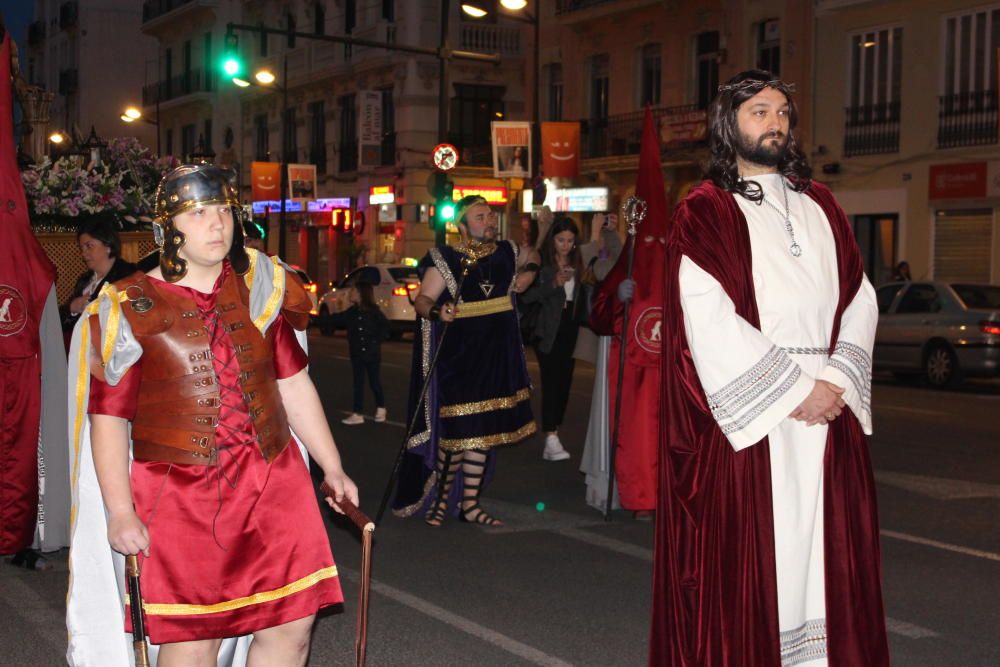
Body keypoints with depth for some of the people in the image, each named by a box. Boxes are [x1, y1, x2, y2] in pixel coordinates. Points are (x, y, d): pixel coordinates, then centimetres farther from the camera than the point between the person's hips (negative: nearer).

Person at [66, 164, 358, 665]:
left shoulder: (257, 289, 9)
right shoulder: (129, 308, -2)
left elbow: (294, 383, 14)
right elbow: (108, 417, -3)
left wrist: (332, 469, 13)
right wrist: (120, 511, -10)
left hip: (272, 483, 4)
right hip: (180, 495, -3)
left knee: (291, 626, 4)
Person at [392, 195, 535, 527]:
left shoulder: (506, 254, 8)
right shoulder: (446, 260, -7)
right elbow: (421, 300, -13)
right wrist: (437, 311, -30)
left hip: (495, 357, 6)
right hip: (456, 356, -5)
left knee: (483, 430, 9)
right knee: (457, 431, -7)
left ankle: (469, 502, 18)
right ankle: (442, 497, 13)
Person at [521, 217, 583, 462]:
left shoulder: (576, 264, 13)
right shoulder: (541, 263, -4)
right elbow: (527, 296, -12)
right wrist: (554, 284, -19)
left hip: (570, 329, 6)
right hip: (548, 331, -6)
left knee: (564, 382, 6)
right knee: (552, 381, -14)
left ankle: (553, 436, 14)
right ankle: (551, 438, -18)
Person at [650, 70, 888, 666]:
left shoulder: (820, 206, 16)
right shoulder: (704, 213, 0)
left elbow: (860, 299, 9)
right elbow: (710, 321, -11)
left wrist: (838, 381, -7)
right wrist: (792, 390, -13)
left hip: (828, 407, 5)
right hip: (746, 416, -5)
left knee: (825, 549, 5)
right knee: (749, 554, -2)